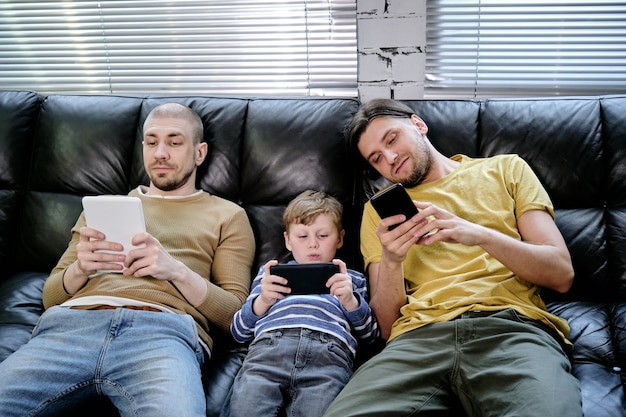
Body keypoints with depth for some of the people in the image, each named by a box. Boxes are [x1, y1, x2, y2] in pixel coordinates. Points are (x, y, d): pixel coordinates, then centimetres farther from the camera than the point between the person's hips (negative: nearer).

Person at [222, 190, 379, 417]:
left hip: (330, 349, 0)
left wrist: (350, 301, 1)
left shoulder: (352, 279, 34)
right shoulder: (271, 273, 35)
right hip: (269, 343, 1)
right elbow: (239, 331, 24)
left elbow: (370, 334, 20)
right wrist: (262, 301, 4)